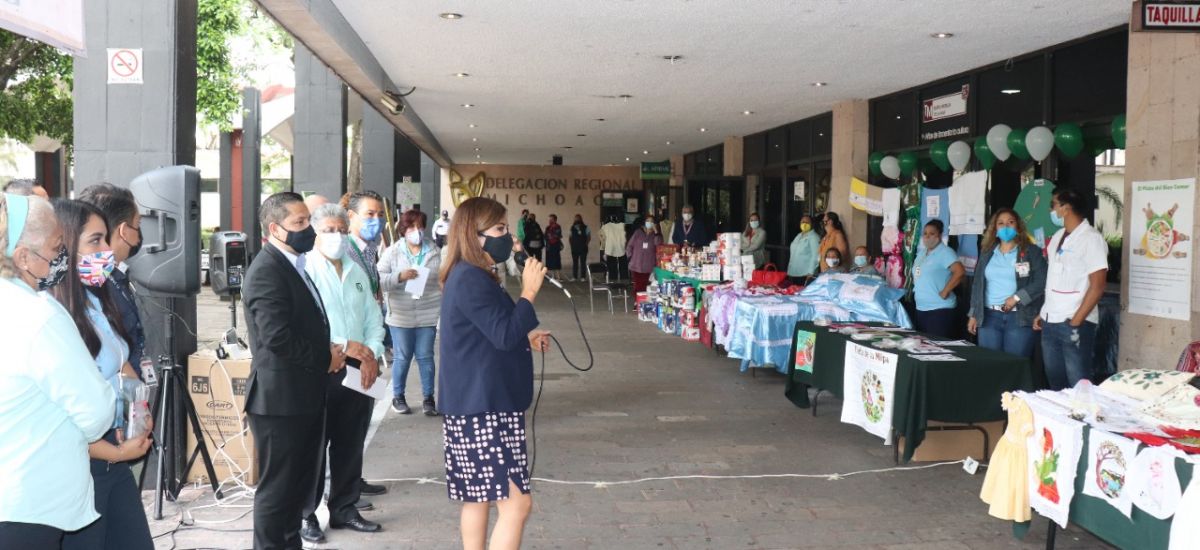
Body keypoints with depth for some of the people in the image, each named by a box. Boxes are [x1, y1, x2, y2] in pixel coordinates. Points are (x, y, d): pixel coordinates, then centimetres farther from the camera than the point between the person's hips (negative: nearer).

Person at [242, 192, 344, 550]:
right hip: (281, 398, -10)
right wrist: (325, 359, -13)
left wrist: (329, 352, 2)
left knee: (300, 482, 20)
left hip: (304, 395, 10)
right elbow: (278, 336, -27)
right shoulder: (266, 271, -18)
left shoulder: (293, 264, 13)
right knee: (277, 487, 3)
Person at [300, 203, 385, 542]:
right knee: (314, 446, 3)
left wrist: (372, 356, -3)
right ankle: (305, 514, 16)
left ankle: (344, 509, 26)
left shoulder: (356, 271, 13)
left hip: (359, 370, 6)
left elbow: (373, 319, 13)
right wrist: (343, 345, -19)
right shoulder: (305, 269, -8)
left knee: (350, 445, 13)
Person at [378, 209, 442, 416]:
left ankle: (428, 397, 19)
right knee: (401, 358, 7)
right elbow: (379, 280, -7)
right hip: (401, 316, -1)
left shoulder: (436, 253, 3)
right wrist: (399, 276, -23)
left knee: (426, 357, 7)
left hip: (428, 316, 1)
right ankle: (398, 397, 23)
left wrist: (445, 316, 5)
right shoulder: (392, 253, 0)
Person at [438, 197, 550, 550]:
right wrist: (529, 291, -15)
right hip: (484, 407, -11)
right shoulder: (470, 279, -18)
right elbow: (504, 333, -24)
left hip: (480, 405, 11)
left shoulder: (470, 277, 15)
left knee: (479, 497, 15)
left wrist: (526, 340, 13)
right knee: (517, 502, -10)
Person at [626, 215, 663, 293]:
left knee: (646, 287, -3)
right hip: (636, 266, 0)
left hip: (649, 267, 0)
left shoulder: (656, 234, 6)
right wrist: (630, 256, 2)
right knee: (637, 287, 0)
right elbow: (629, 245, 9)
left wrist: (656, 231, -14)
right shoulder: (638, 232, 6)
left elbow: (659, 244, -15)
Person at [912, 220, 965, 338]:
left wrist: (945, 291, -20)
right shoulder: (921, 252, 15)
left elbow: (960, 272, -24)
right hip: (920, 309, 9)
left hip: (939, 309, -9)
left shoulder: (945, 252, -11)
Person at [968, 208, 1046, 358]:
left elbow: (1042, 282, -7)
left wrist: (1017, 298, -15)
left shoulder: (1031, 252, 2)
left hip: (1019, 317, -4)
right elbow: (977, 285, 16)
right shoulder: (987, 253, 15)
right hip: (989, 316, 4)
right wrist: (973, 314, 10)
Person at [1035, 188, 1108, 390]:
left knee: (1078, 387, -3)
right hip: (1050, 323, 8)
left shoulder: (1091, 238, -10)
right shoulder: (1057, 237, 14)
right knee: (1055, 382, 14)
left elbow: (1097, 287, -14)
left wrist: (1076, 322, -16)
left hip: (1075, 324, -8)